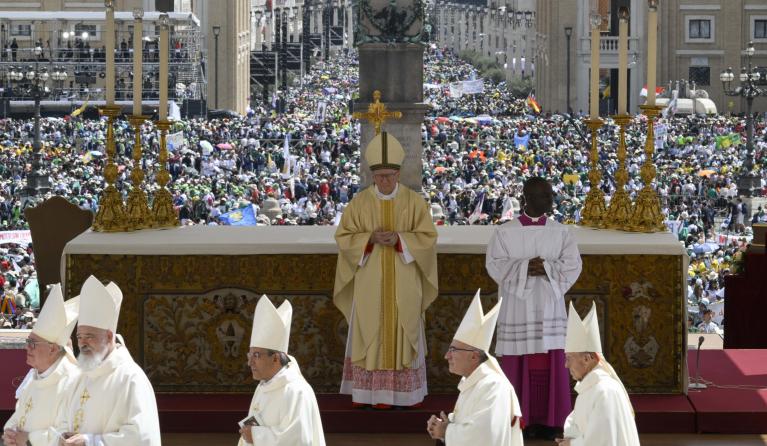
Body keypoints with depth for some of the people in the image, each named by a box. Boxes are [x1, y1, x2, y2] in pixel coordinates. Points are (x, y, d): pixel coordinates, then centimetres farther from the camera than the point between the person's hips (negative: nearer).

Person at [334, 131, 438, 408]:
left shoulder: (415, 202, -2)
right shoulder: (359, 203, 0)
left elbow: (428, 238, -4)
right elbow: (343, 237, -1)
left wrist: (399, 239, -19)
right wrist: (370, 238, -18)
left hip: (402, 283, 0)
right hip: (369, 281, 0)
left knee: (402, 333, 1)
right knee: (368, 334, 0)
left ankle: (402, 392, 6)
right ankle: (366, 392, 4)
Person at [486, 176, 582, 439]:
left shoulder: (561, 233, 6)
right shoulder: (505, 232, 1)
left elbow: (573, 265, -2)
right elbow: (495, 264, -7)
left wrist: (546, 268, -19)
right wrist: (525, 268, -20)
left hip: (549, 307, 1)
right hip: (517, 307, -1)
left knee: (549, 366, 0)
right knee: (518, 366, -2)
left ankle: (547, 421, 6)